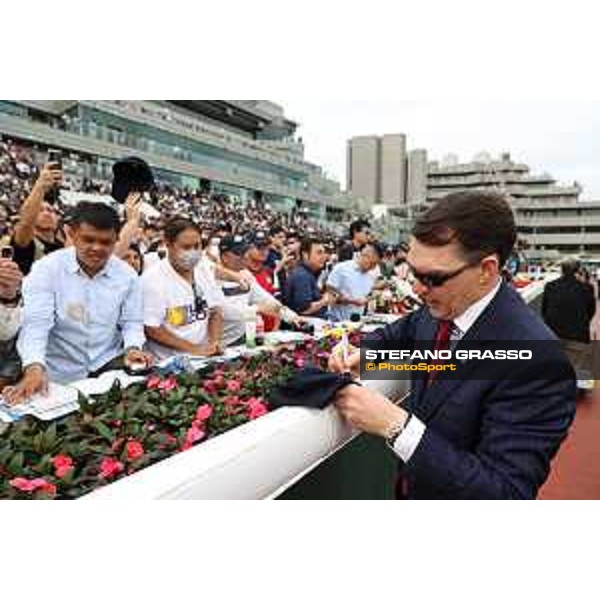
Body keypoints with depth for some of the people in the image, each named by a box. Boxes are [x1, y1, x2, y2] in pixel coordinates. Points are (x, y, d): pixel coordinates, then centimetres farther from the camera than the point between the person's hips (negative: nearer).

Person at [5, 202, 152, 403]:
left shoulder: (127, 275, 1)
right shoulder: (46, 269, -6)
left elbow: (131, 322, 7)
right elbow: (36, 323, -15)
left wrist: (132, 348, -14)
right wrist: (34, 367, -30)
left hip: (109, 365, 2)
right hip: (59, 375, -2)